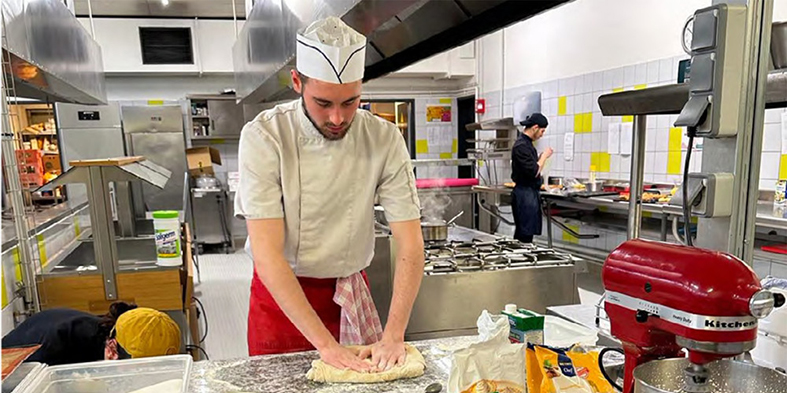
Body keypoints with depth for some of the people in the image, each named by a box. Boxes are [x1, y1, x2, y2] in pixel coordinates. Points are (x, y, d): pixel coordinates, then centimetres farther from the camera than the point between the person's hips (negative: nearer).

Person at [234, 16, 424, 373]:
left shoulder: (384, 139, -15)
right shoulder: (264, 137, -21)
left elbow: (410, 245, -15)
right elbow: (267, 254, -25)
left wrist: (394, 336, -23)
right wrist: (324, 343, -28)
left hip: (350, 292, 2)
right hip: (279, 291, -1)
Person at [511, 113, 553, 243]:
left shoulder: (527, 143, 14)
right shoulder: (521, 146, -18)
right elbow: (534, 172, -21)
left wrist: (541, 157, 9)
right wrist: (544, 156, -8)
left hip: (531, 193, 10)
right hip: (525, 194, -10)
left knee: (521, 235, 13)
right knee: (525, 235, -6)